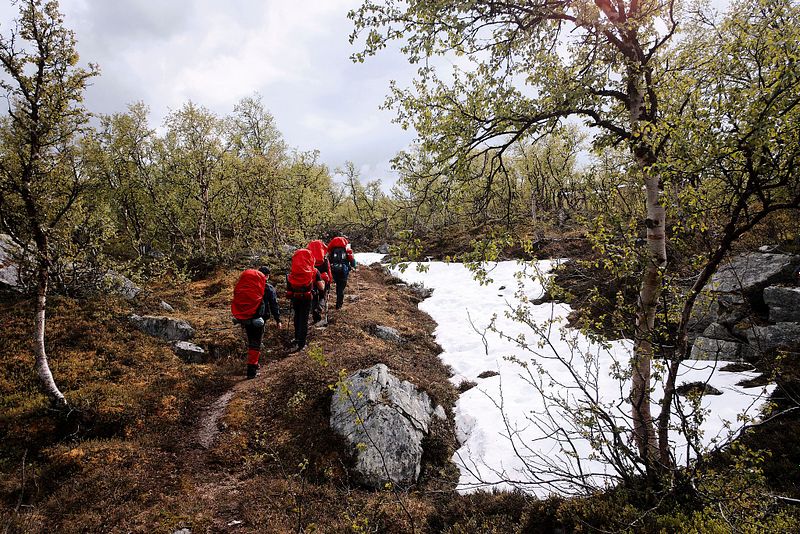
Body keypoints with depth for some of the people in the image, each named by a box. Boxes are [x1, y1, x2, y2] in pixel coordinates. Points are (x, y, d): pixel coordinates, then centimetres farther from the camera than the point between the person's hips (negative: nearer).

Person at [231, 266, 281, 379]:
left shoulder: (245, 284, 12)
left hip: (243, 318, 5)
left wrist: (240, 318, 20)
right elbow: (274, 305, -1)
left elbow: (238, 299, 15)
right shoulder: (268, 288, -3)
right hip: (258, 318, -5)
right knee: (256, 343, 1)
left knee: (251, 340, 20)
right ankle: (252, 369, -1)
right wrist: (278, 320, 6)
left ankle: (253, 364, 31)